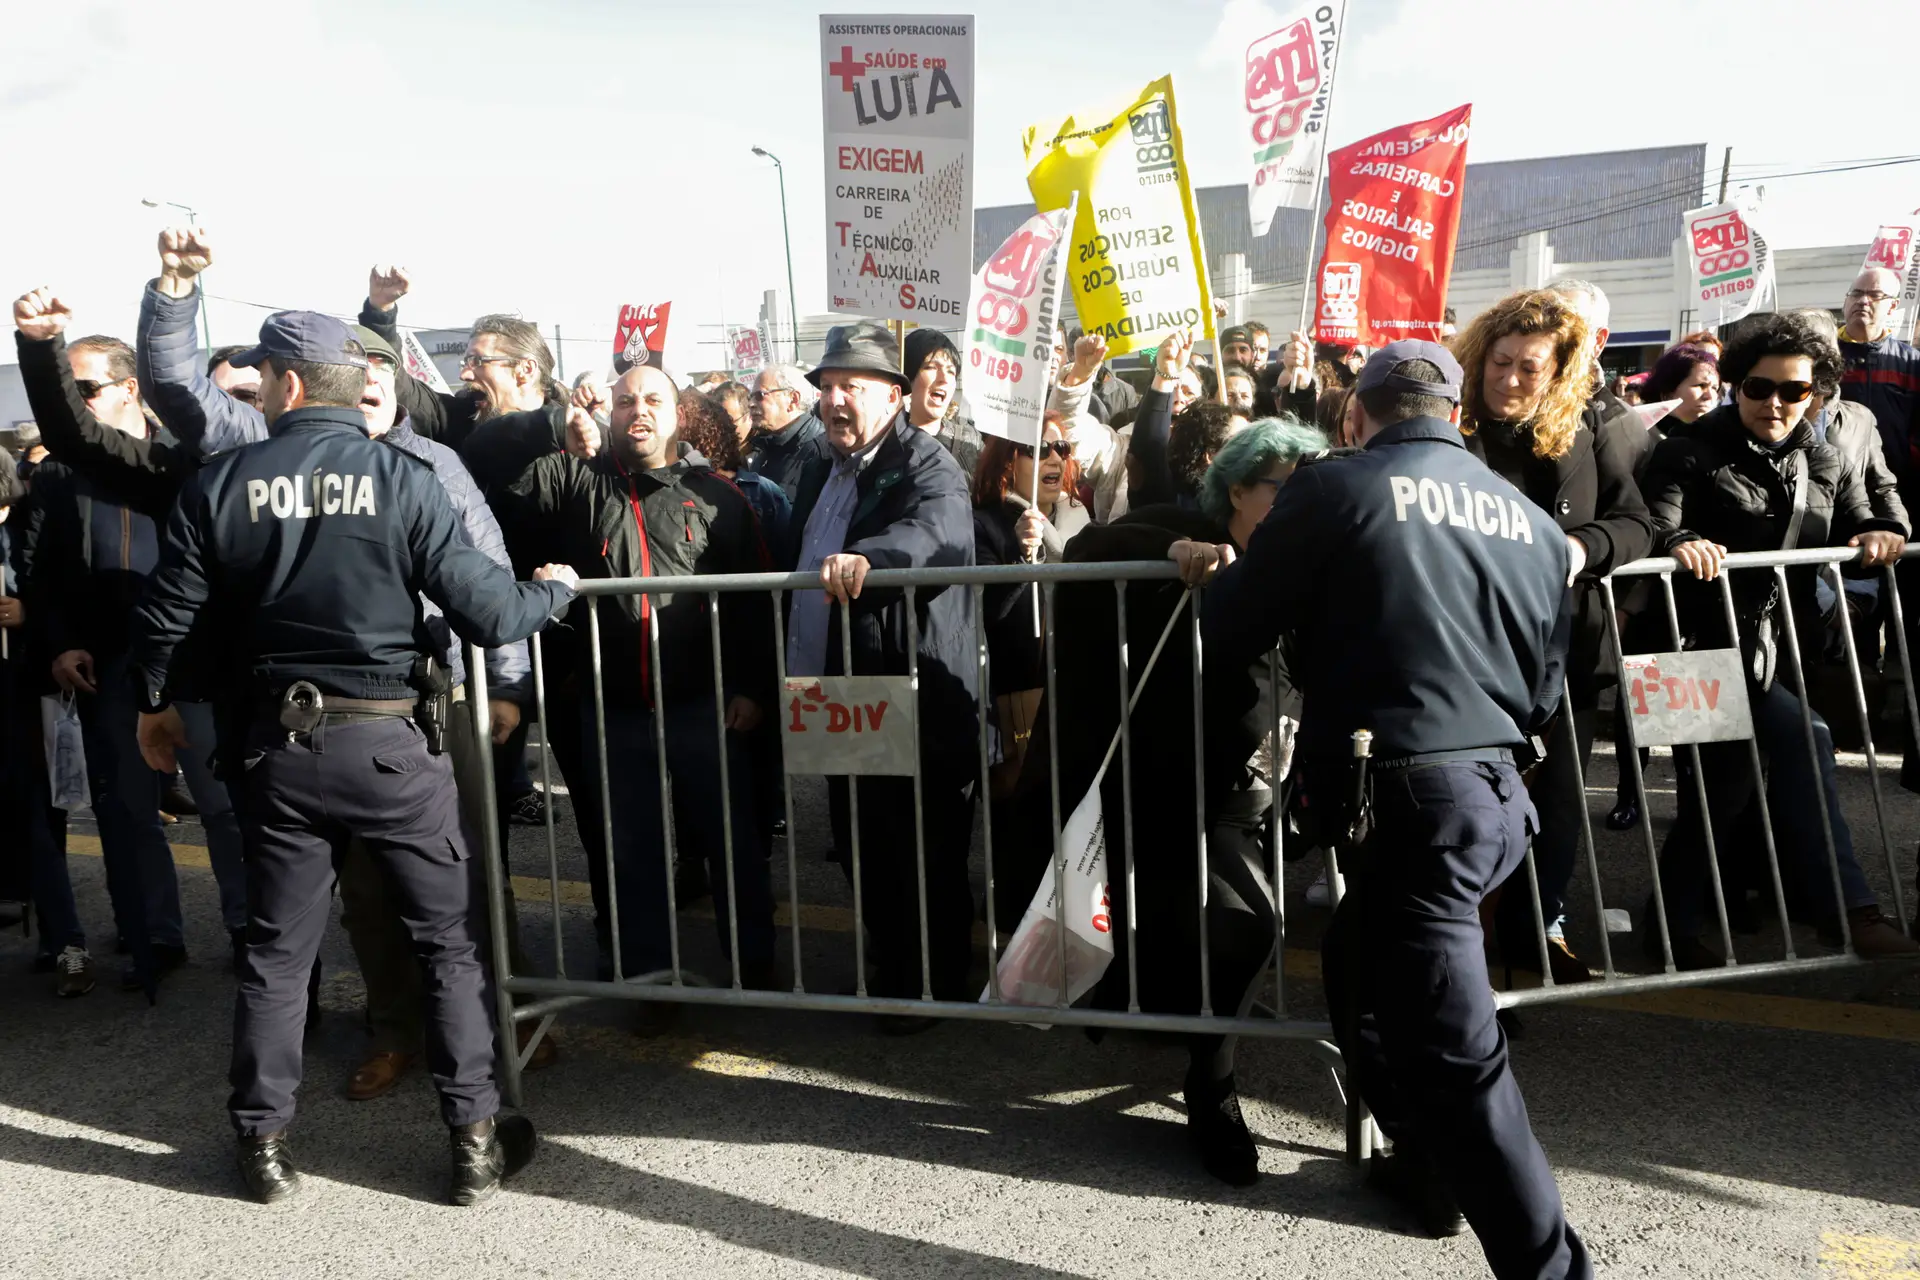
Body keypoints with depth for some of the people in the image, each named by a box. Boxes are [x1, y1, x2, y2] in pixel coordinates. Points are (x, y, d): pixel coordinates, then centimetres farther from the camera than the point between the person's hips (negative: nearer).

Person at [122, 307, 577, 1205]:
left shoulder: (219, 486, -2)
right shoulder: (403, 480, -8)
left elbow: (163, 618, 2)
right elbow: (487, 612, -12)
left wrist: (154, 705, 21)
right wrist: (555, 589, 9)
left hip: (275, 743, 3)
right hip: (389, 742, -2)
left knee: (276, 950, 16)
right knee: (449, 941, 9)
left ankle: (262, 1140, 28)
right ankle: (476, 1139, 15)